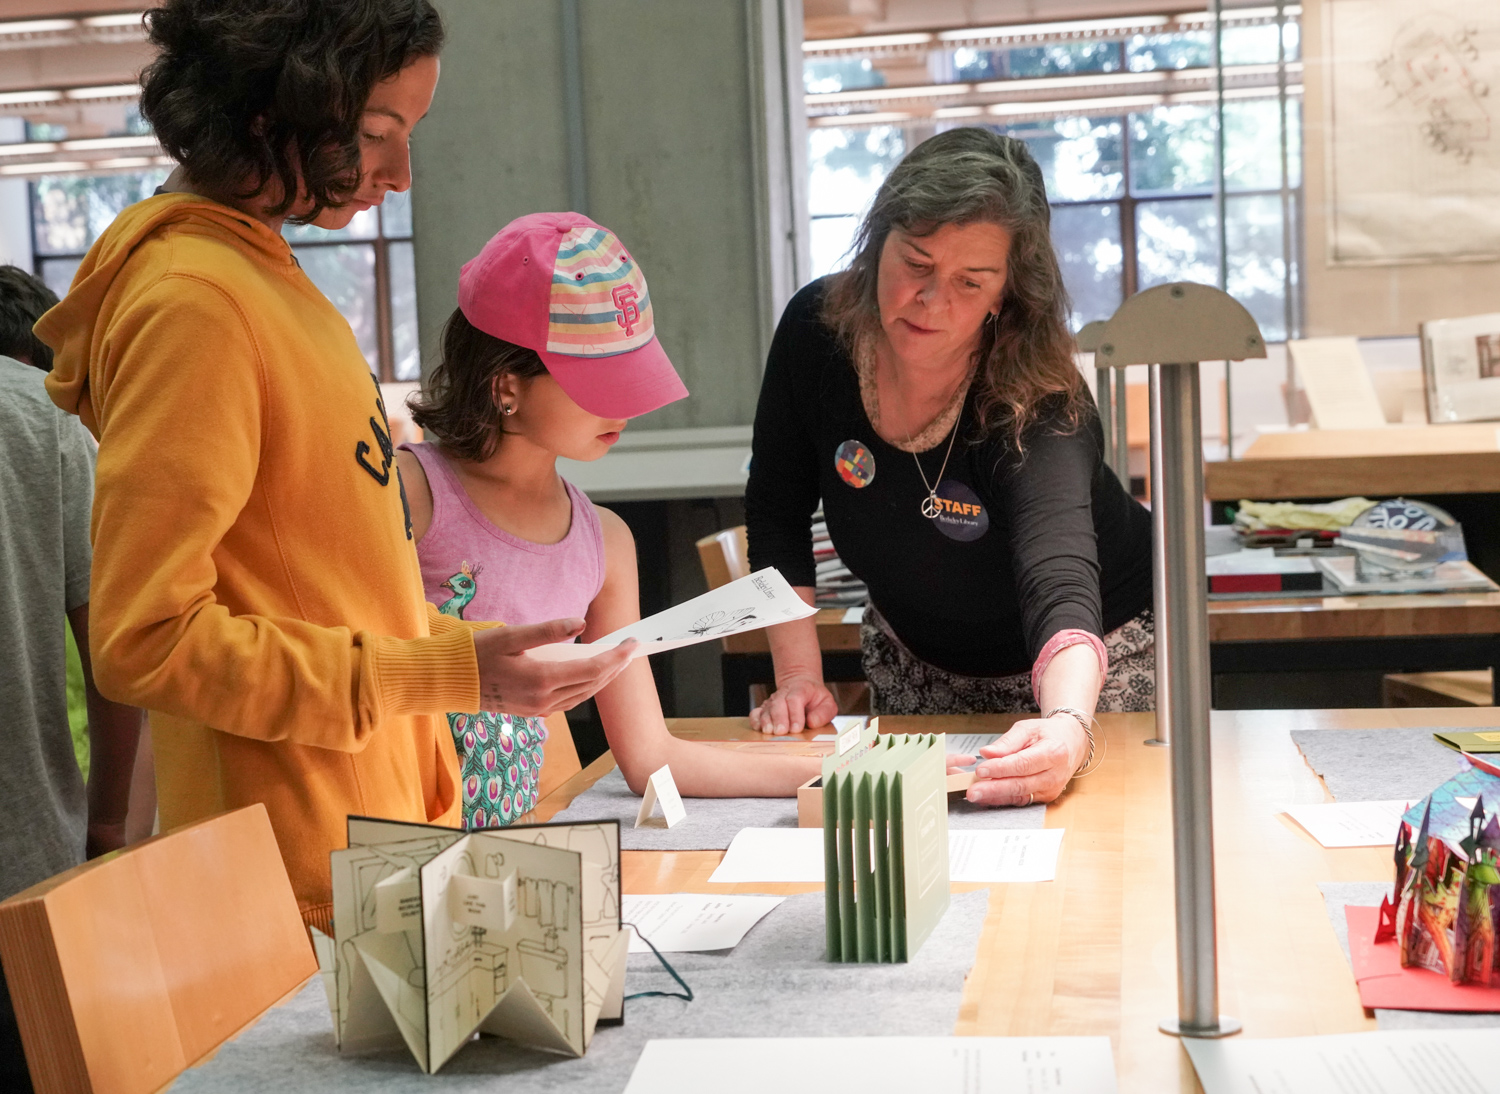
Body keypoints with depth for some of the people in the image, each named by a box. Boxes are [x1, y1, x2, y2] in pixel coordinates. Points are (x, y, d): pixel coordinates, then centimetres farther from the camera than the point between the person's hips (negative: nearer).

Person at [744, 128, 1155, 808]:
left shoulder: (1036, 406, -34)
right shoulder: (815, 331, -21)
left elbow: (1060, 582, -50)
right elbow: (776, 512, -8)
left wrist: (1067, 725, -69)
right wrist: (798, 674, -15)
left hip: (1092, 657, -4)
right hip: (914, 659, 4)